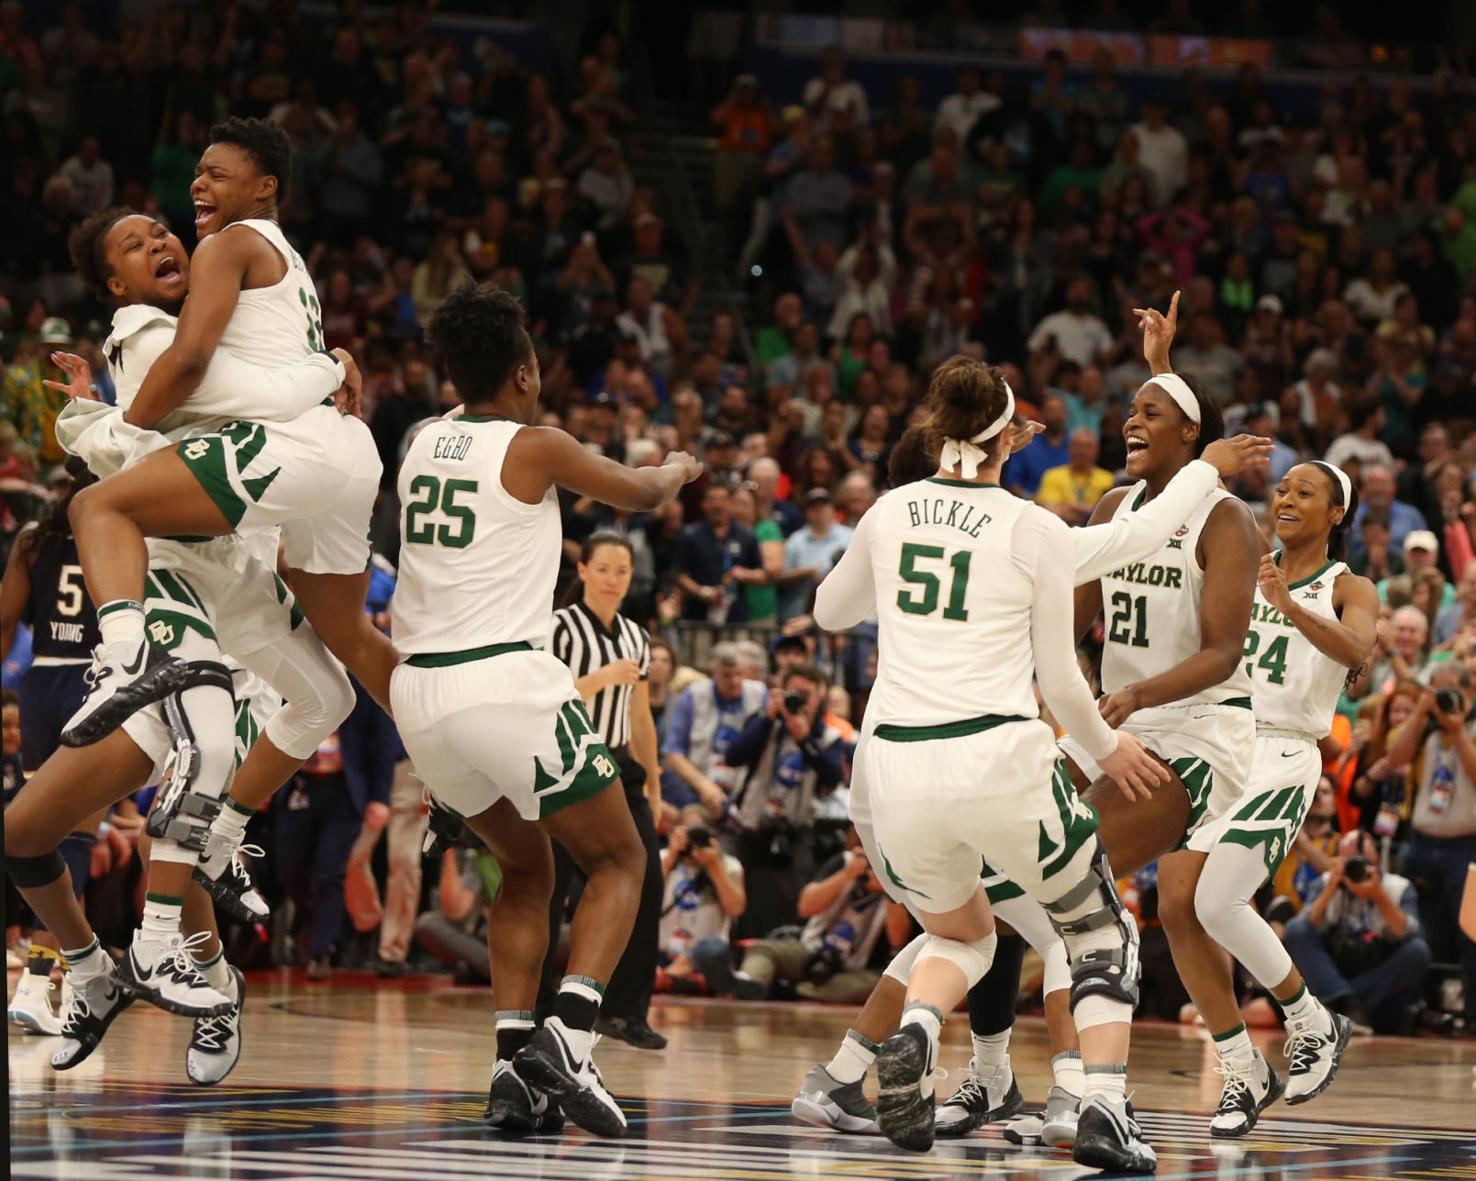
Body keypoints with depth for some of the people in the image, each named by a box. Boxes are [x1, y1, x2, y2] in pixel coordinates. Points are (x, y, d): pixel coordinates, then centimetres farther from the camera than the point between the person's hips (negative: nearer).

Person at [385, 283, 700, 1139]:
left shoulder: (424, 445, 13)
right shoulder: (536, 447, -3)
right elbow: (638, 493, 14)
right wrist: (677, 471, 36)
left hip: (419, 687, 6)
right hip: (506, 682, -6)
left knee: (528, 869, 23)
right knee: (618, 860, 10)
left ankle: (515, 1064, 8)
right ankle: (566, 1037, -12)